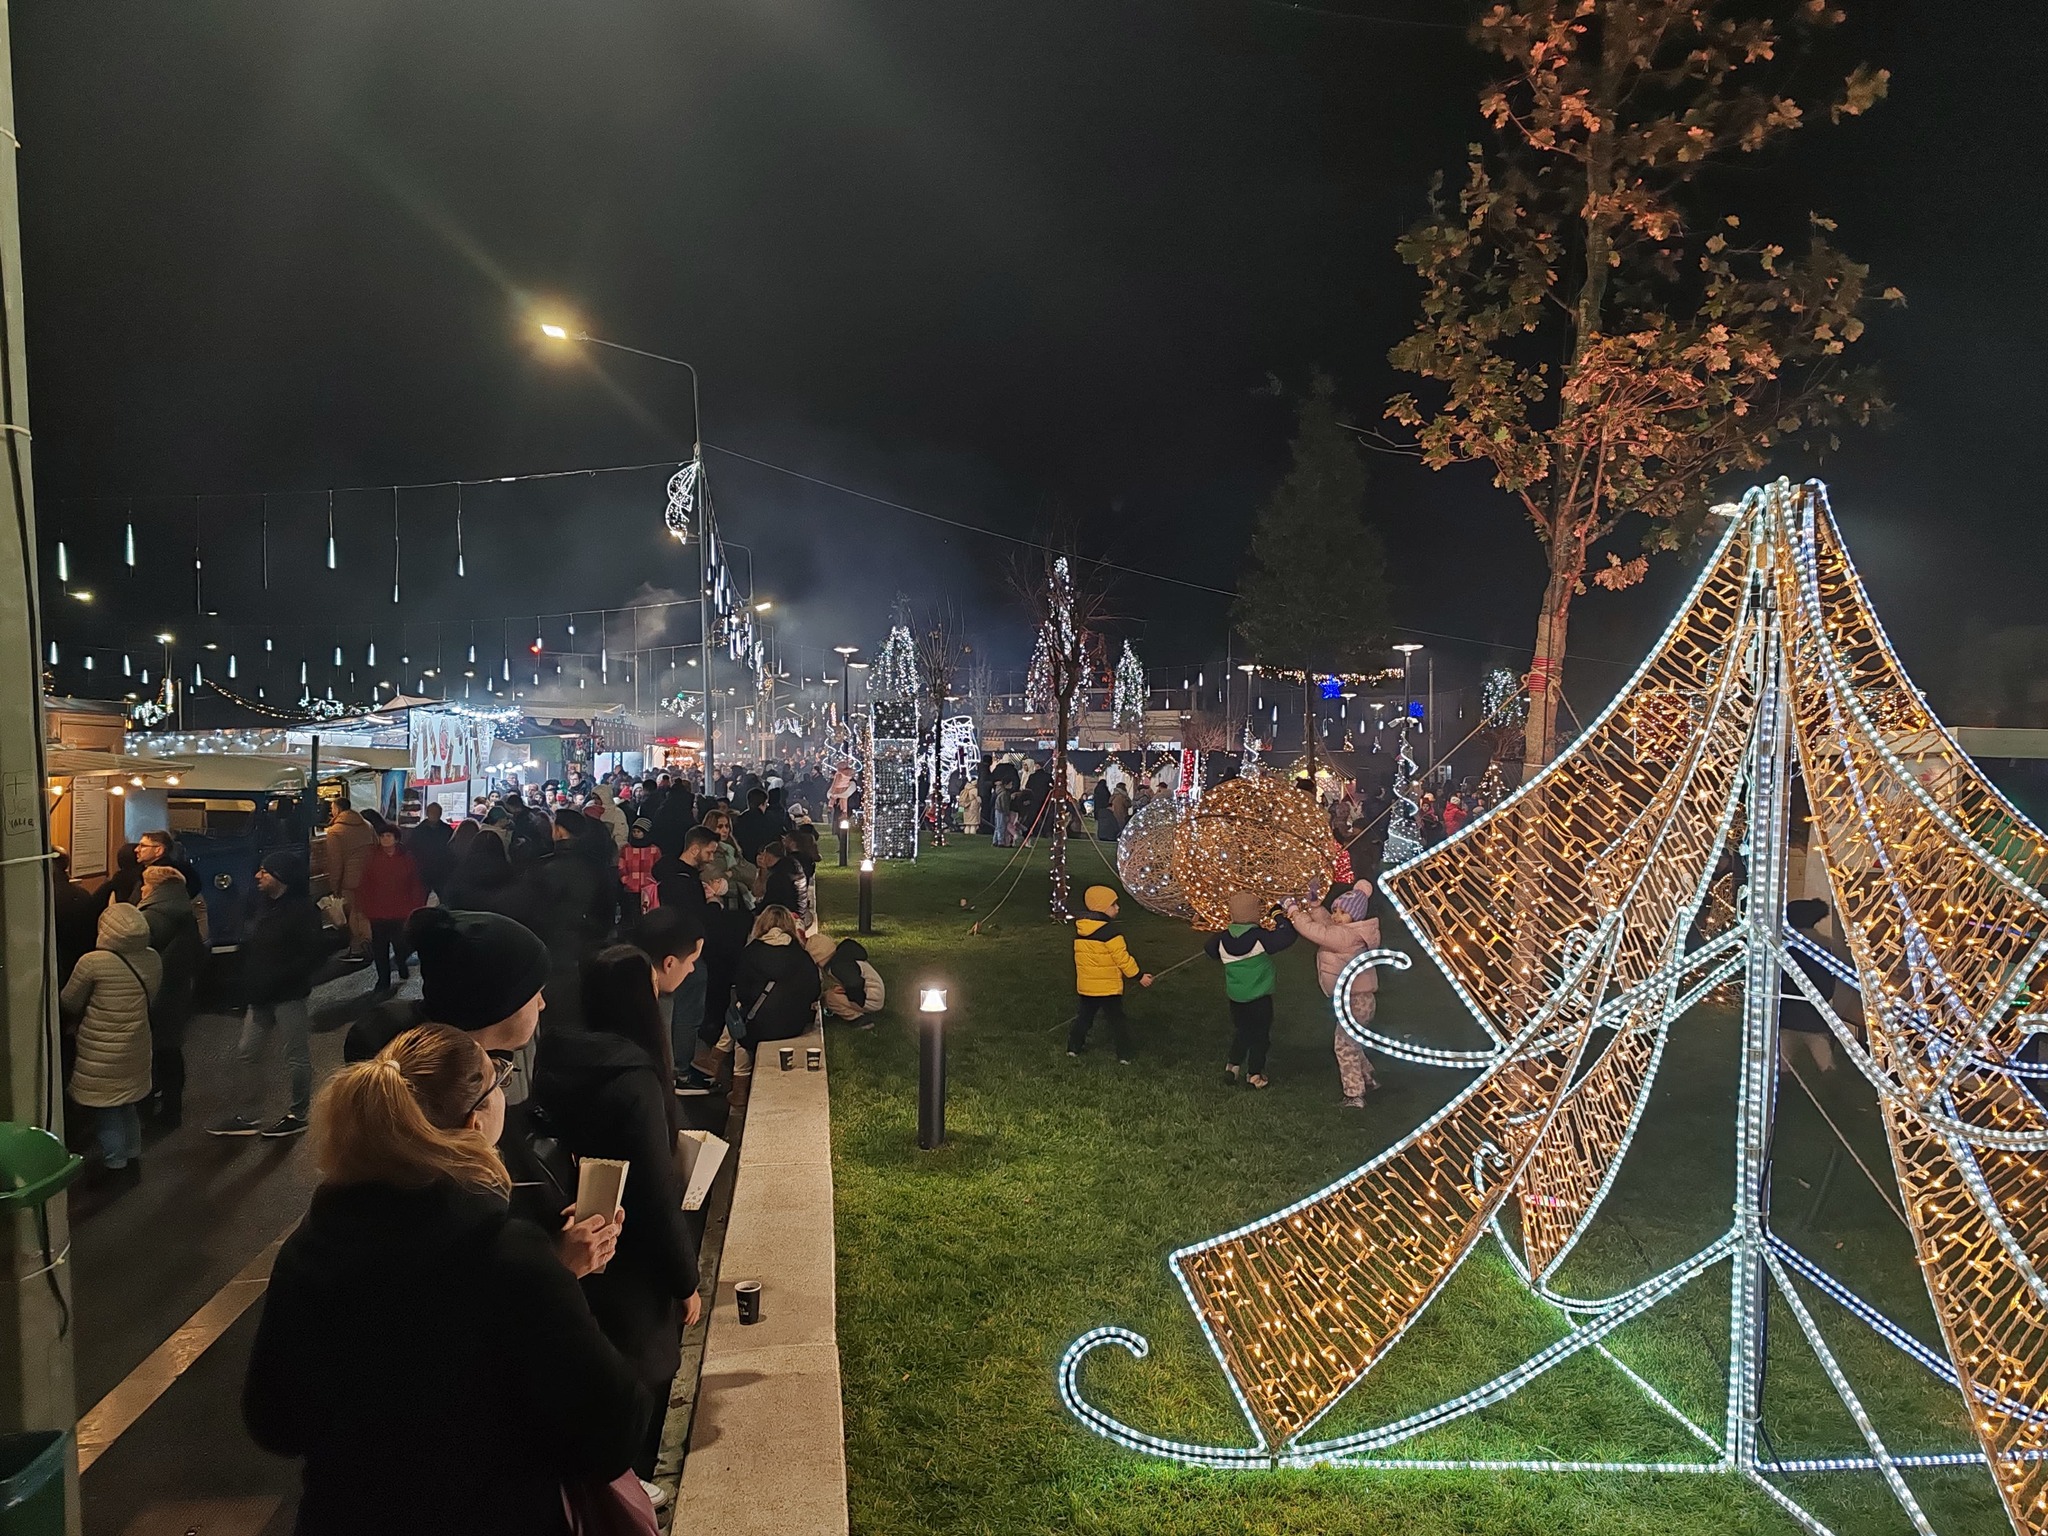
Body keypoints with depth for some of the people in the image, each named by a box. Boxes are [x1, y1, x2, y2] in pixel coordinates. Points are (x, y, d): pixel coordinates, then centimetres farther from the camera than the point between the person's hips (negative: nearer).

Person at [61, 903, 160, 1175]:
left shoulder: (93, 962, -19)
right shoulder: (152, 959, -5)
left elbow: (69, 1004, -7)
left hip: (101, 1053, -5)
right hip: (136, 1048, 5)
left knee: (106, 1107, 8)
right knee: (127, 1102, 21)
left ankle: (115, 1163, 14)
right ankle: (132, 1156, 30)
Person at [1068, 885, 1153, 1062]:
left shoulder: (1079, 930, 3)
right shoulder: (1110, 930, -20)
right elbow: (1122, 958, -19)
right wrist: (1139, 976, -9)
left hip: (1085, 987, 6)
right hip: (1109, 987, -6)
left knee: (1083, 1017, 20)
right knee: (1116, 1021, 3)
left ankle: (1074, 1047, 25)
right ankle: (1123, 1055, 3)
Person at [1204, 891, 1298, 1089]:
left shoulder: (1224, 939, -7)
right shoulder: (1260, 937, -21)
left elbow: (1211, 948, 12)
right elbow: (1287, 935, -25)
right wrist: (1280, 917, -11)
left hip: (1235, 997, 4)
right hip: (1259, 997, -4)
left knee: (1241, 1031, 23)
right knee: (1260, 1035, 11)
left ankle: (1232, 1064, 17)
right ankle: (1254, 1074, 16)